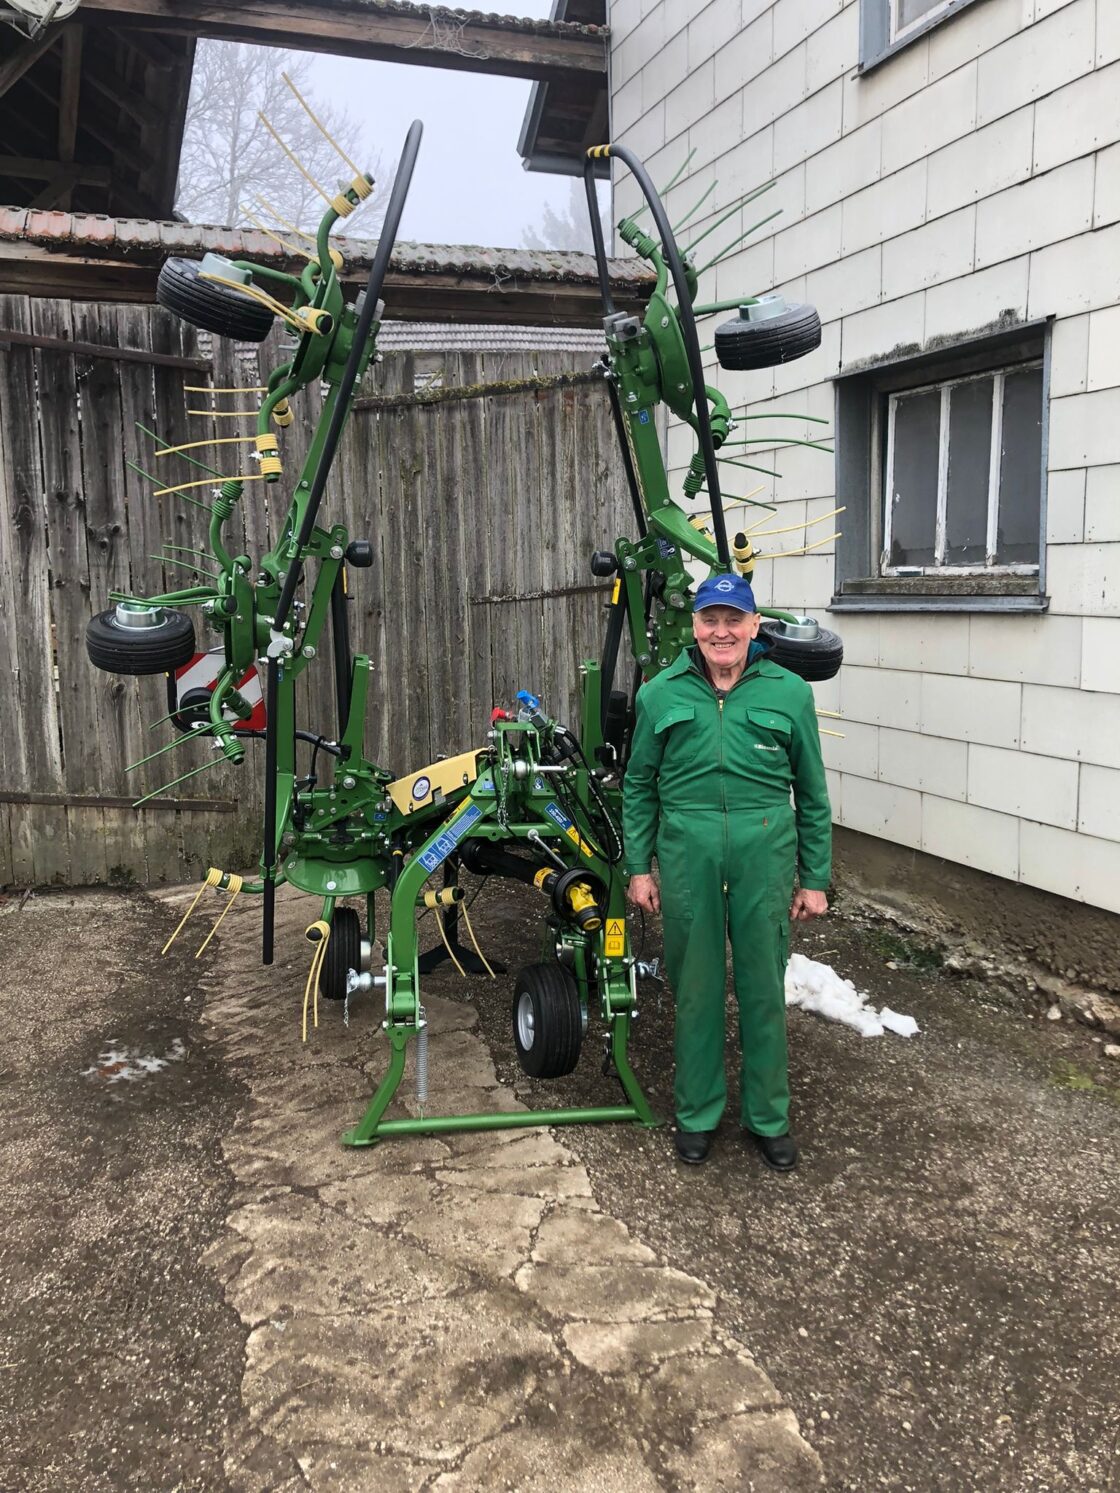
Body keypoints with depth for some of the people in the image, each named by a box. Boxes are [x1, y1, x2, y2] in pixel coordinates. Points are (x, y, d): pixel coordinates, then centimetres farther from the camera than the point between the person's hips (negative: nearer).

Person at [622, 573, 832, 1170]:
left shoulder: (789, 693, 2)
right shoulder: (661, 694, 4)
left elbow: (812, 793, 6)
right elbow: (639, 786, 9)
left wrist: (815, 879, 5)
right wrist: (639, 868, 5)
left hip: (765, 851, 0)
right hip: (686, 851, 1)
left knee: (763, 987, 9)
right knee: (695, 986, 10)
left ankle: (768, 1116, 27)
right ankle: (697, 1113, 28)